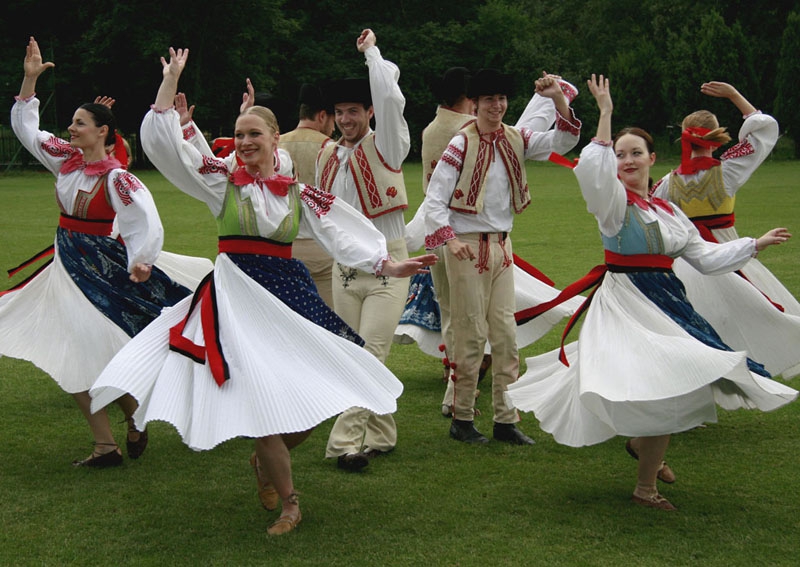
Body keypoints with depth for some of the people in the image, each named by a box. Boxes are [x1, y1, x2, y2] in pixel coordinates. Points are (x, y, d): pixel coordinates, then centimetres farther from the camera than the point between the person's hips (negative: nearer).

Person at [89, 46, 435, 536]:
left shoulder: (300, 193, 7)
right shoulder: (221, 181, 1)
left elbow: (344, 234, 5)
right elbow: (163, 140, -4)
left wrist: (389, 265, -4)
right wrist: (172, 78, -4)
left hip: (289, 292, 3)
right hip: (237, 300, -3)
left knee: (317, 398, 1)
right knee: (265, 401, -9)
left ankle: (270, 460, 33)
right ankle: (289, 504, 9)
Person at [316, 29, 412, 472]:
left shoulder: (384, 147, -5)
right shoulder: (328, 155, 11)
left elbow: (391, 98, -22)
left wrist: (371, 51, -10)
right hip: (344, 266, 6)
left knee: (370, 355, -13)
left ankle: (345, 441, -15)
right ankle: (380, 436, 18)